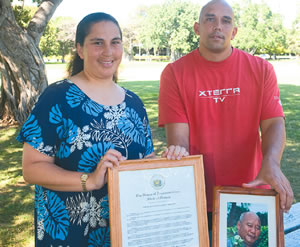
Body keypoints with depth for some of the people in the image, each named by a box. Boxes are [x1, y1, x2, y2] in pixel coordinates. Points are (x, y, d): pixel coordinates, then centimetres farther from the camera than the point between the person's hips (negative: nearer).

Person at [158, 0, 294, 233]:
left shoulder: (261, 69, 1)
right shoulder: (175, 73, -4)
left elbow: (274, 123, -6)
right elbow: (178, 137, -10)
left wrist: (271, 164, -25)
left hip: (250, 193, 2)